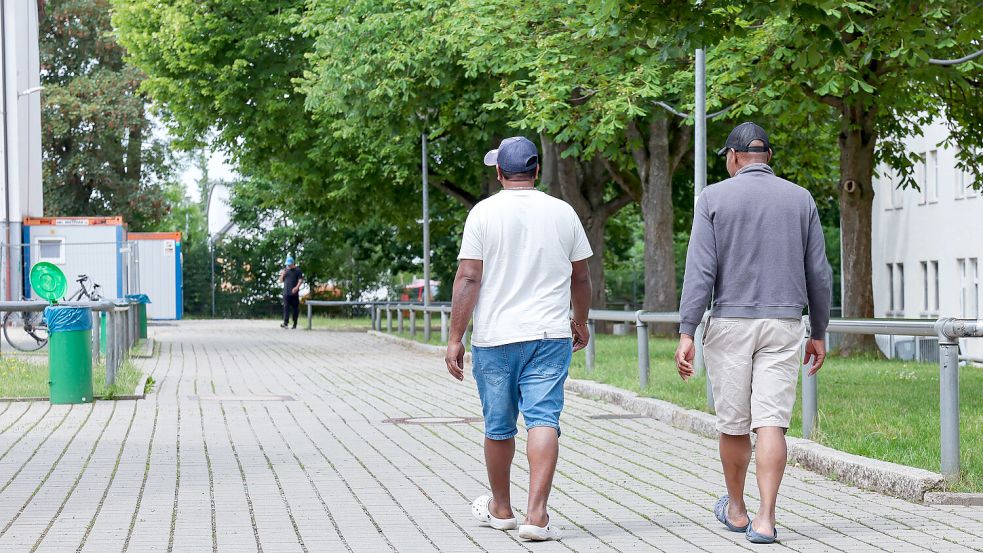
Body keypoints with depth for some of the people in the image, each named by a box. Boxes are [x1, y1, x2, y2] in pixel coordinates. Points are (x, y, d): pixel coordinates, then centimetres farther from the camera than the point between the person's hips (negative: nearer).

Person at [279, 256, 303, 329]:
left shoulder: (297, 270, 3)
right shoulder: (285, 270, 15)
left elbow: (300, 280, -3)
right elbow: (281, 281, 17)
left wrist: (296, 287, -18)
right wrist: (282, 275, -3)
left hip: (294, 293, -3)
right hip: (286, 292, 3)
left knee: (295, 308, 3)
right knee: (286, 308, -10)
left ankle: (295, 324, 11)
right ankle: (285, 323, -19)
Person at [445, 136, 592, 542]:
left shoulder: (484, 213, -4)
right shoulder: (562, 212, 4)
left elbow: (468, 278, -8)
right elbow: (581, 277, 12)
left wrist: (455, 338, -5)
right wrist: (580, 322, 27)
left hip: (495, 338, -1)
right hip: (550, 335, 1)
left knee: (498, 426, 12)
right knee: (543, 419, -5)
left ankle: (500, 509, 28)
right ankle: (536, 515, -17)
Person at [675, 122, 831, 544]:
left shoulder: (714, 198, -2)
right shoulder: (800, 199, 5)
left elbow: (700, 269, -10)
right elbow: (818, 273, 6)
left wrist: (686, 334, -11)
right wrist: (819, 333, 15)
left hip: (730, 324, -1)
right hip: (784, 324, 1)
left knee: (734, 423, 11)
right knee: (771, 422, -4)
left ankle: (736, 509, 27)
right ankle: (765, 520, -14)